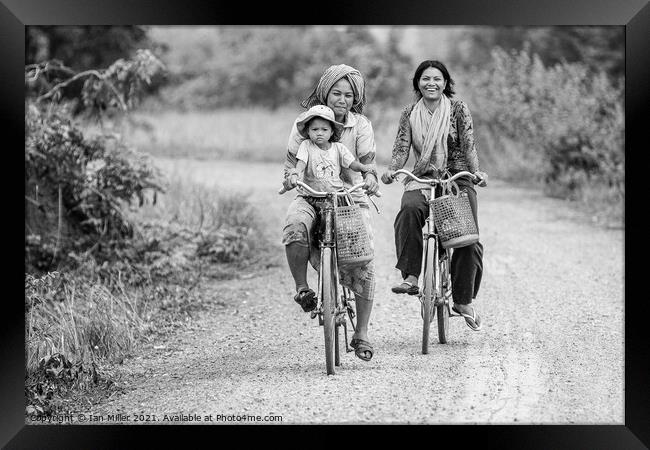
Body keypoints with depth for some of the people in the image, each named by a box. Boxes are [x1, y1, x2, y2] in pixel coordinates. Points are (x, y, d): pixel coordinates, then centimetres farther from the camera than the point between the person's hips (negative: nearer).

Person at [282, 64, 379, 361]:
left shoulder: (360, 125, 1)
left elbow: (368, 161, -6)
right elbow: (292, 160, 4)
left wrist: (370, 178, -28)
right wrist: (290, 177, -18)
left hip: (351, 197, 0)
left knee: (363, 261, -12)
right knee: (295, 226, -36)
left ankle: (361, 334, 3)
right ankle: (301, 288, -13)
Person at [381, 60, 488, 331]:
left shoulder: (458, 109, 0)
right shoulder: (410, 114, 6)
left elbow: (468, 146, -6)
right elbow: (401, 149, 0)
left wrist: (476, 171, -23)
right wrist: (391, 170, -20)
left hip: (457, 179, -1)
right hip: (422, 180, 1)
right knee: (409, 210, -34)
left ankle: (464, 301, 5)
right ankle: (410, 277, -32)